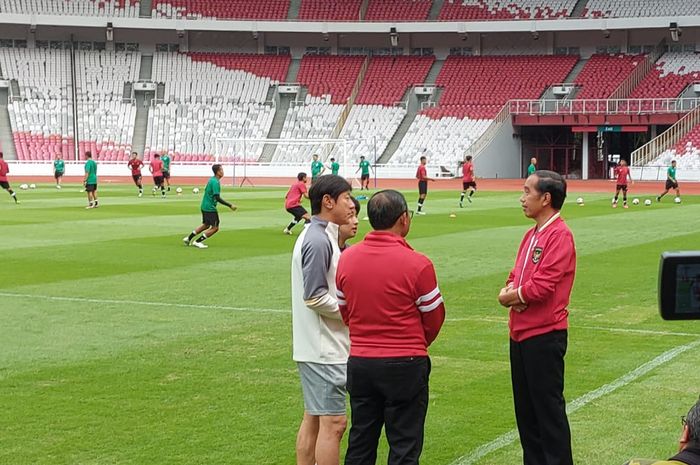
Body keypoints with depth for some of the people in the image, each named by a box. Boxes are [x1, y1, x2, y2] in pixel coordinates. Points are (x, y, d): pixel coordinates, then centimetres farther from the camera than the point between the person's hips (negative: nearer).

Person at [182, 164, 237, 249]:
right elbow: (217, 198, -25)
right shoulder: (215, 182, -20)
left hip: (205, 206, 10)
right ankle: (197, 242, 0)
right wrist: (230, 205, -24)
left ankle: (188, 238, 27)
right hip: (210, 208, -10)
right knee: (215, 228, -3)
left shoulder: (212, 179, 9)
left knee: (206, 225, 24)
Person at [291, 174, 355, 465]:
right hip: (325, 349, -10)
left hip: (314, 347, 10)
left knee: (313, 418, 15)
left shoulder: (320, 236, 13)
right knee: (333, 423, -6)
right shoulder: (318, 241, -18)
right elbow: (314, 297, -21)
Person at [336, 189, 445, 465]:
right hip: (405, 366, -4)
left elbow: (344, 310, 8)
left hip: (359, 362, 5)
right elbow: (434, 317, -3)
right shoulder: (418, 264, -15)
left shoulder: (347, 258, -1)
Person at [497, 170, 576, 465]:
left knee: (548, 407, -2)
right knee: (525, 407, 15)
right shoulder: (533, 234, 14)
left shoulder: (559, 235, -15)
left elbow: (542, 286, -22)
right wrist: (509, 290, -4)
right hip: (520, 333, 9)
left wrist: (511, 296, -6)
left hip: (544, 335, -9)